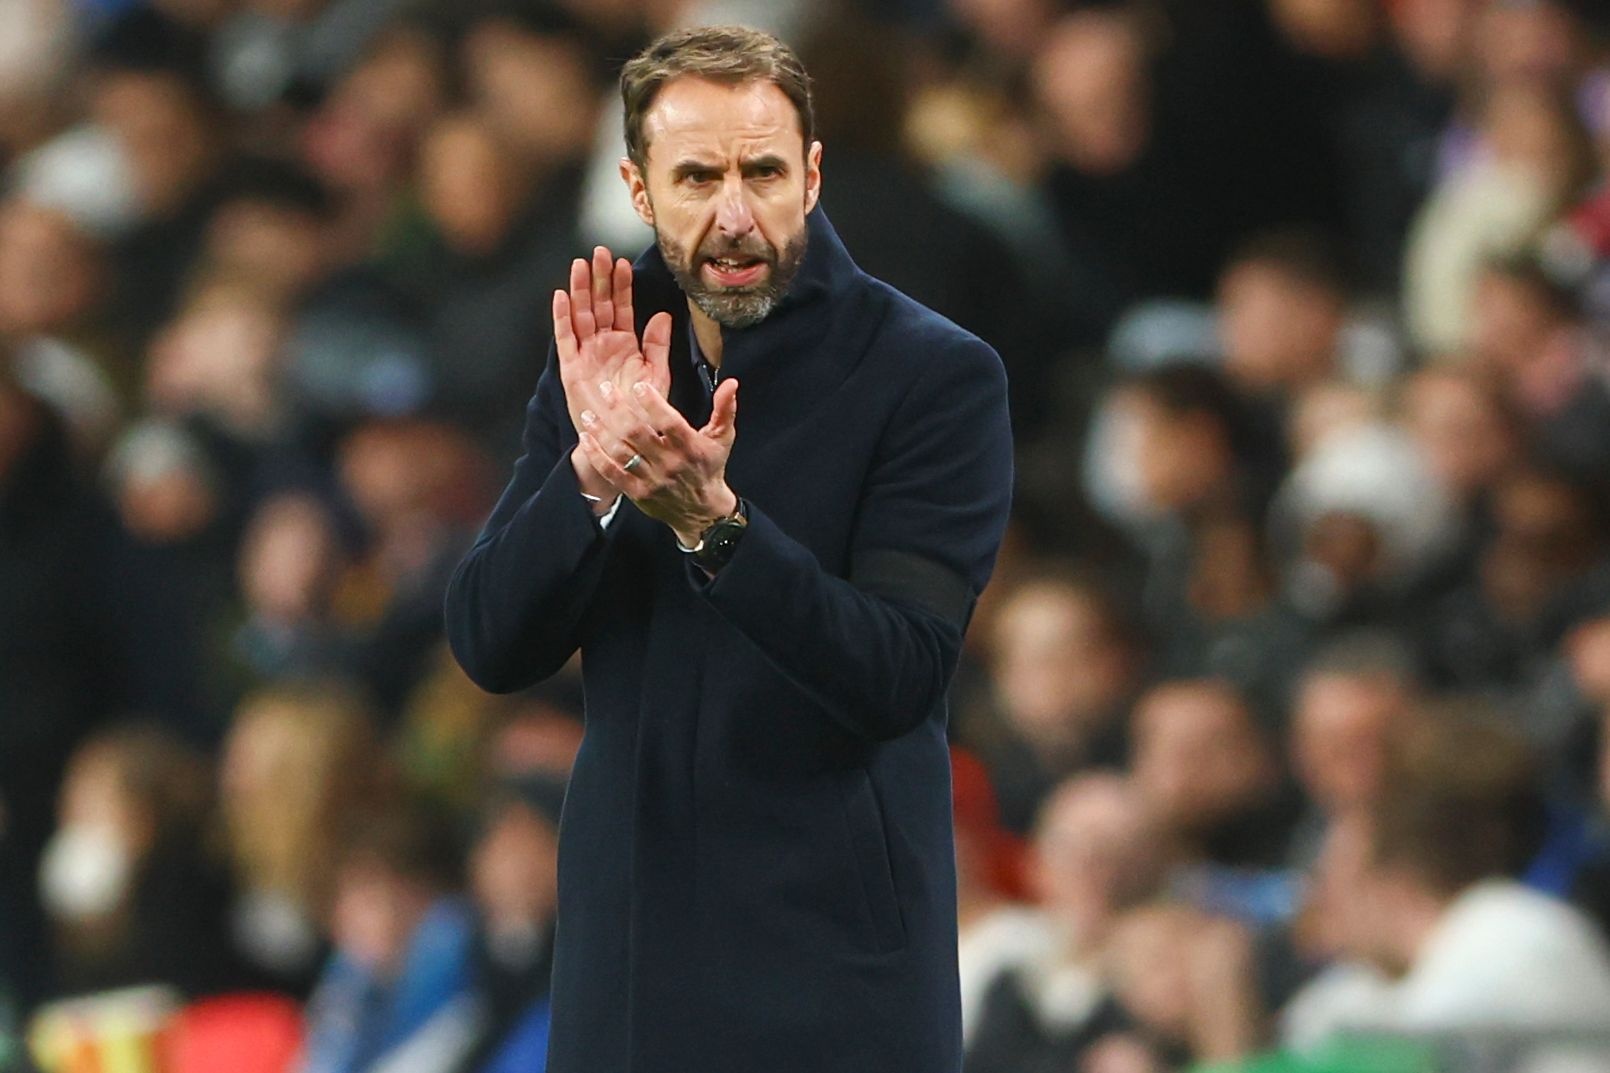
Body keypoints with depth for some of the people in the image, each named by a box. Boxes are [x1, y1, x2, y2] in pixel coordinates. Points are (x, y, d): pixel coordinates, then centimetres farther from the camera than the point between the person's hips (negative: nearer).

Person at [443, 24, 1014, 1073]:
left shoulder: (938, 376, -9)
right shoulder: (604, 359, 6)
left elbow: (898, 677, -17)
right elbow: (493, 648, -1)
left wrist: (712, 518, -28)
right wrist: (596, 468, -17)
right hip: (631, 938, 4)